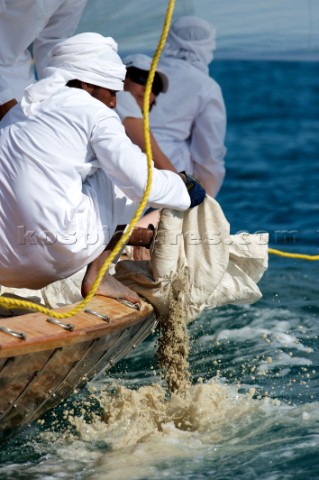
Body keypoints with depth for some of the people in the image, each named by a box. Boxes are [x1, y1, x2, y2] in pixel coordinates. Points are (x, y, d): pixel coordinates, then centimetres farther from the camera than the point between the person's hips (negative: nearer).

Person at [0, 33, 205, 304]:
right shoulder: (94, 112, 3)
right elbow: (142, 183, -3)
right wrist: (185, 190, 20)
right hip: (54, 258, -7)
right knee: (119, 170, 16)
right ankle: (97, 276, 9)